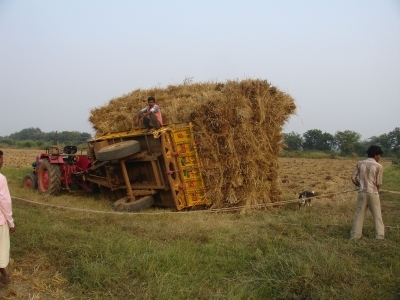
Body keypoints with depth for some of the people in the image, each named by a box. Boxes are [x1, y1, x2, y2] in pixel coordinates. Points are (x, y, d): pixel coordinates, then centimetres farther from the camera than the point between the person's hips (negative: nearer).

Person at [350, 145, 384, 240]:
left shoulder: (360, 164, 0)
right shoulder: (379, 166, -9)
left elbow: (353, 177, 0)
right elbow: (379, 183, -8)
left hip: (362, 192, 3)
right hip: (373, 193, -3)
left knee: (359, 214, 10)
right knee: (377, 215, 9)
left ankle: (355, 234, 12)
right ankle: (379, 235, 12)